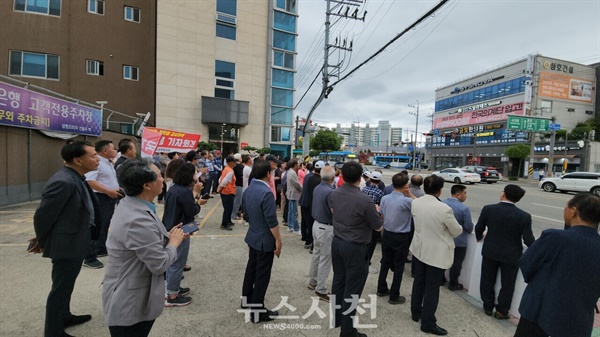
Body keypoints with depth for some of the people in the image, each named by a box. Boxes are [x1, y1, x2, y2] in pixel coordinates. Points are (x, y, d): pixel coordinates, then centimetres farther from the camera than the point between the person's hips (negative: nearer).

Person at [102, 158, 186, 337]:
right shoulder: (138, 220, -33)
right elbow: (160, 265, -26)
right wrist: (174, 242, -11)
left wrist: (166, 237, -1)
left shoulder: (129, 205, -2)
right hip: (131, 304, -9)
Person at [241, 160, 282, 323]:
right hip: (265, 239, -8)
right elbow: (272, 221, -24)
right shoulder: (266, 193, -26)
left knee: (251, 268, 23)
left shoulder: (248, 190, 1)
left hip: (253, 236, 8)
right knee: (262, 274, 4)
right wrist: (278, 240, -14)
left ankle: (246, 299, 40)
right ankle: (258, 311, 17)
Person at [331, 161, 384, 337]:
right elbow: (379, 227, -11)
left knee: (338, 281, 20)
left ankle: (337, 317, 37)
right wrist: (376, 211, 8)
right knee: (352, 288, 6)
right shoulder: (365, 200, -25)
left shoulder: (335, 193, -2)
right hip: (355, 248, -7)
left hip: (337, 242, 7)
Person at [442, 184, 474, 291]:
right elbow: (469, 227, -16)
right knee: (456, 264, 11)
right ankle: (453, 284, 24)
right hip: (458, 241, -5)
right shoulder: (464, 208, -22)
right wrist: (469, 229, 7)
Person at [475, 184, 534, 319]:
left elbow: (478, 228, -4)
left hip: (490, 252, 1)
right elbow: (528, 240, -13)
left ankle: (488, 306, 30)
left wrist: (479, 237, 19)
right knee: (507, 284, 16)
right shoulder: (524, 216, -16)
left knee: (488, 281, 17)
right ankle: (501, 311, 26)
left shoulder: (488, 209, -14)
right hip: (511, 255, -1)